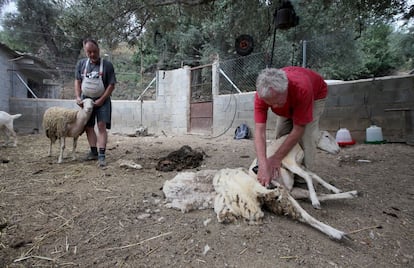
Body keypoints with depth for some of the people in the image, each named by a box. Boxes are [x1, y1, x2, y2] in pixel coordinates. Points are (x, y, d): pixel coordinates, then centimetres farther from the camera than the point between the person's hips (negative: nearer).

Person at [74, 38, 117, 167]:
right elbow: (77, 81, 8)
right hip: (86, 100, 4)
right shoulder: (81, 63, 2)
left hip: (102, 101, -4)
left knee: (101, 126, -12)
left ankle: (101, 156, -12)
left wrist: (101, 100, -15)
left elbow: (111, 85, -11)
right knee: (88, 127, 8)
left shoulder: (107, 65, -10)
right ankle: (94, 152, 20)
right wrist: (78, 97, -5)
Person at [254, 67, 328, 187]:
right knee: (281, 134, -4)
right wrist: (263, 166, -52)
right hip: (288, 102, 4)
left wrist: (276, 158, -36)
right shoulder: (261, 94, -37)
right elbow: (259, 131, -42)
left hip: (315, 94, -3)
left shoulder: (302, 88, -46)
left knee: (306, 136, -19)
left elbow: (298, 130, -37)